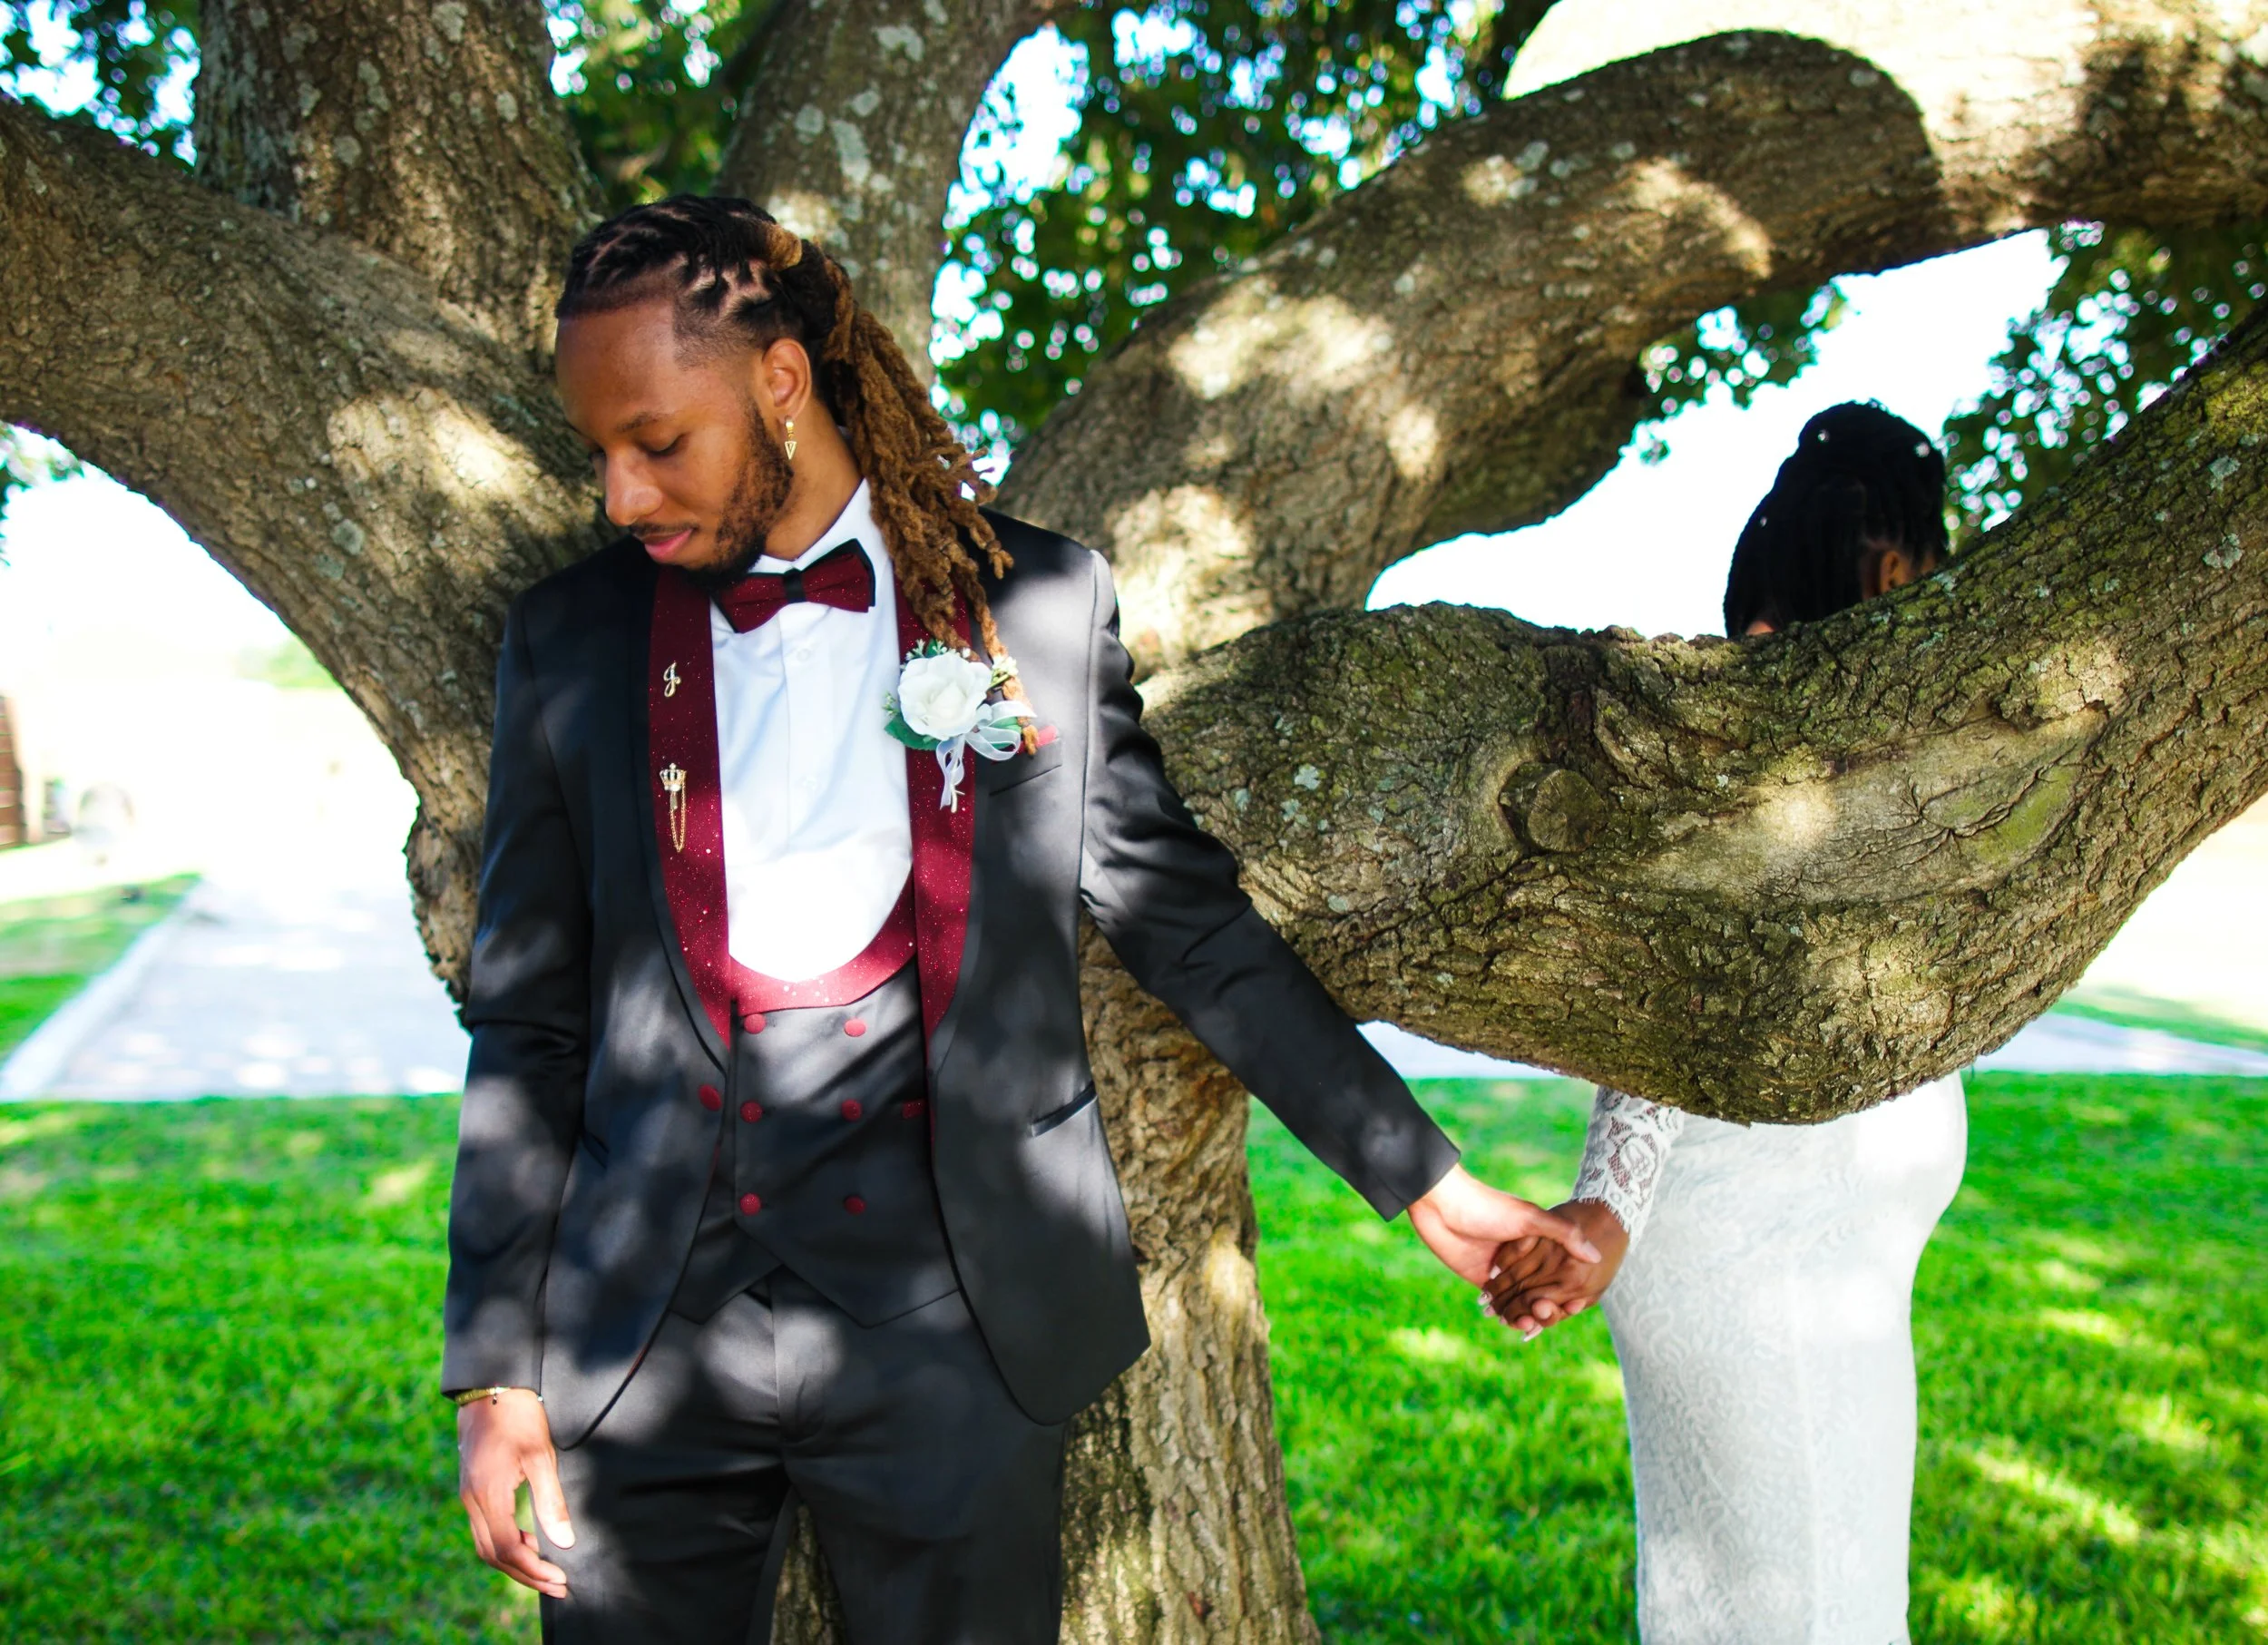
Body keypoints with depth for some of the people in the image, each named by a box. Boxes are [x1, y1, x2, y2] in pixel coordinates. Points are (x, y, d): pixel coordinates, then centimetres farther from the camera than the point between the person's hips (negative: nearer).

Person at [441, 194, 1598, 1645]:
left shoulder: (1038, 601, 1)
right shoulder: (571, 639, 5)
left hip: (947, 1329, -1)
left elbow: (1190, 924, 7)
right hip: (642, 1343, 2)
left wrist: (1424, 1178, 6)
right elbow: (528, 1022, 8)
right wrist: (495, 1368, 5)